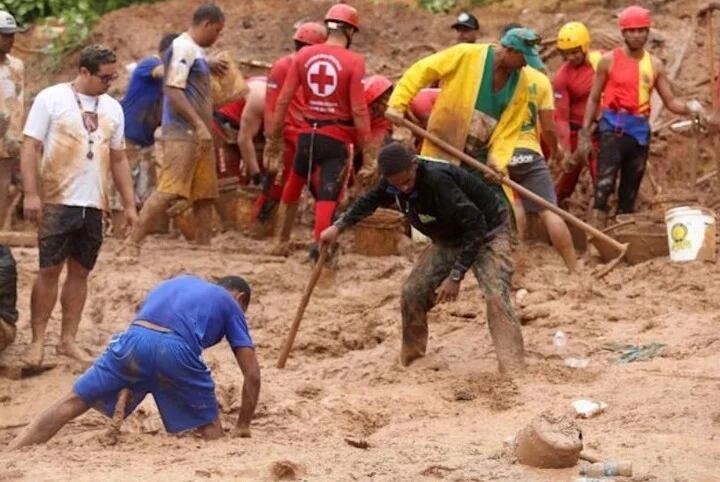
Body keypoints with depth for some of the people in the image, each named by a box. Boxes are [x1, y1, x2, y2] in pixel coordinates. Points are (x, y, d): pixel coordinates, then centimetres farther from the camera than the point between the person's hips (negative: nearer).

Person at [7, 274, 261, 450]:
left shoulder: (179, 281, 39)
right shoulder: (231, 305, 27)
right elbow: (252, 374, 20)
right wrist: (242, 428, 28)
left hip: (133, 339, 3)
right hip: (177, 350, -3)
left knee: (73, 402, 10)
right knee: (210, 431, 15)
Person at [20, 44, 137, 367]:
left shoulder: (112, 108, 12)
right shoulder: (51, 99, -4)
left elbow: (119, 159, 18)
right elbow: (30, 148, -6)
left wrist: (129, 204, 15)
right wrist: (31, 193, -14)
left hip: (94, 205, 5)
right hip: (57, 202, -5)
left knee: (80, 271, 7)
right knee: (50, 269, -4)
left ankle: (68, 340, 15)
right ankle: (37, 341, 4)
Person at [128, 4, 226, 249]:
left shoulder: (194, 50, 18)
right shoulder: (184, 48, -11)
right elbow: (174, 91, -20)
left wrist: (208, 67, 27)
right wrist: (200, 125, -23)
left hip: (197, 134, 10)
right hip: (182, 132, -10)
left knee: (205, 194, 9)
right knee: (169, 191, -16)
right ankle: (133, 243, -16)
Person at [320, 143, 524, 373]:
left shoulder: (437, 180, -37)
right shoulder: (392, 185, -13)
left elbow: (476, 227, -34)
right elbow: (370, 201, 13)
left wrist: (455, 276, -31)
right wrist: (338, 227, 3)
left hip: (486, 234, -7)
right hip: (449, 239, 8)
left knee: (496, 297, -26)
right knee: (412, 292, -1)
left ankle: (512, 370, -32)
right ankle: (409, 360, 19)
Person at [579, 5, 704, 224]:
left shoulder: (655, 65, 10)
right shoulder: (609, 60, 1)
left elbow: (670, 102, 9)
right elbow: (593, 99, 4)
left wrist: (689, 108, -13)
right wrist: (584, 135, -1)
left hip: (640, 131, 4)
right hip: (613, 128, -4)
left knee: (630, 191, 9)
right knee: (604, 185, -16)